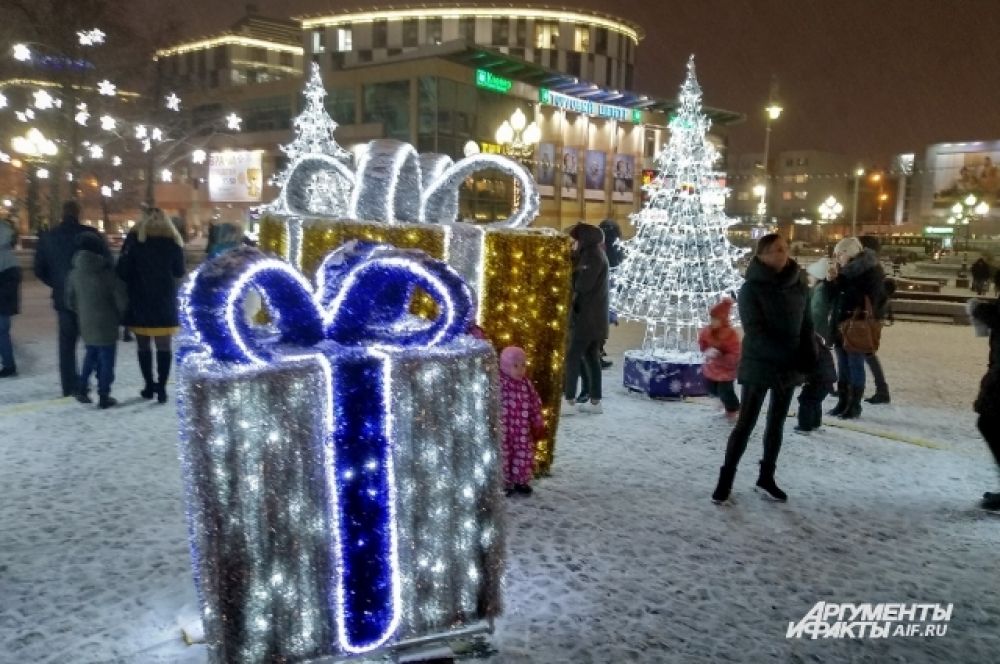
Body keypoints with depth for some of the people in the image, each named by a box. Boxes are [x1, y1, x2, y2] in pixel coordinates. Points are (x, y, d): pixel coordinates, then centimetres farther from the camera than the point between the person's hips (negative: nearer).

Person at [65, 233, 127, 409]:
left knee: (91, 355, 22)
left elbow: (70, 300, 7)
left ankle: (82, 389, 20)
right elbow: (120, 298, -13)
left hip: (86, 323, 5)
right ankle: (104, 396, 6)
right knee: (106, 360, 3)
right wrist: (120, 316, 3)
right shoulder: (106, 272, -13)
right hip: (106, 323, -5)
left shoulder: (74, 273, 1)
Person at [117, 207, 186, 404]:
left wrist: (130, 286, 10)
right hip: (165, 302, 1)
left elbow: (122, 270, -6)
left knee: (143, 345, 11)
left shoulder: (135, 239, -4)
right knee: (163, 346, 4)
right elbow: (180, 272, 7)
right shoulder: (172, 241, -1)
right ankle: (161, 387, -2)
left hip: (139, 301, 0)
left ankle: (149, 385, 14)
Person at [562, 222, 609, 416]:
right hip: (594, 316, 10)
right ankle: (595, 401, 13)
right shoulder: (592, 254, 16)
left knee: (572, 356, -8)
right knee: (591, 357, 10)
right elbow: (581, 281, 13)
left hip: (587, 316, -10)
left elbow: (582, 285, -20)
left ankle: (570, 401, -8)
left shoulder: (592, 256, -14)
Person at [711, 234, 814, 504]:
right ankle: (725, 479, 10)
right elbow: (754, 332, -18)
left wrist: (807, 358, -7)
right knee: (746, 424, -1)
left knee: (776, 424, 14)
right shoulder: (751, 288, -12)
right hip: (758, 366, -5)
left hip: (788, 367, 5)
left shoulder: (799, 285, 3)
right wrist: (786, 356, -26)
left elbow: (806, 325, 8)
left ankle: (766, 477, 27)